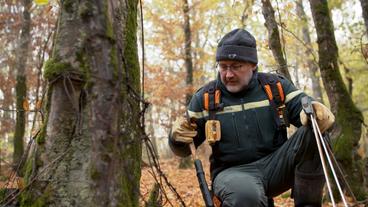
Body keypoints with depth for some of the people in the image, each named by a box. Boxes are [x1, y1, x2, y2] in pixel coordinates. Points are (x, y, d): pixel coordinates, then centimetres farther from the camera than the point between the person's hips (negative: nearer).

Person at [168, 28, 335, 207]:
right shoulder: (204, 98, 3)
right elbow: (183, 149, 8)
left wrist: (319, 114, -28)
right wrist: (178, 137, -17)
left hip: (275, 166, 3)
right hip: (232, 171, -2)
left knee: (311, 132, -24)